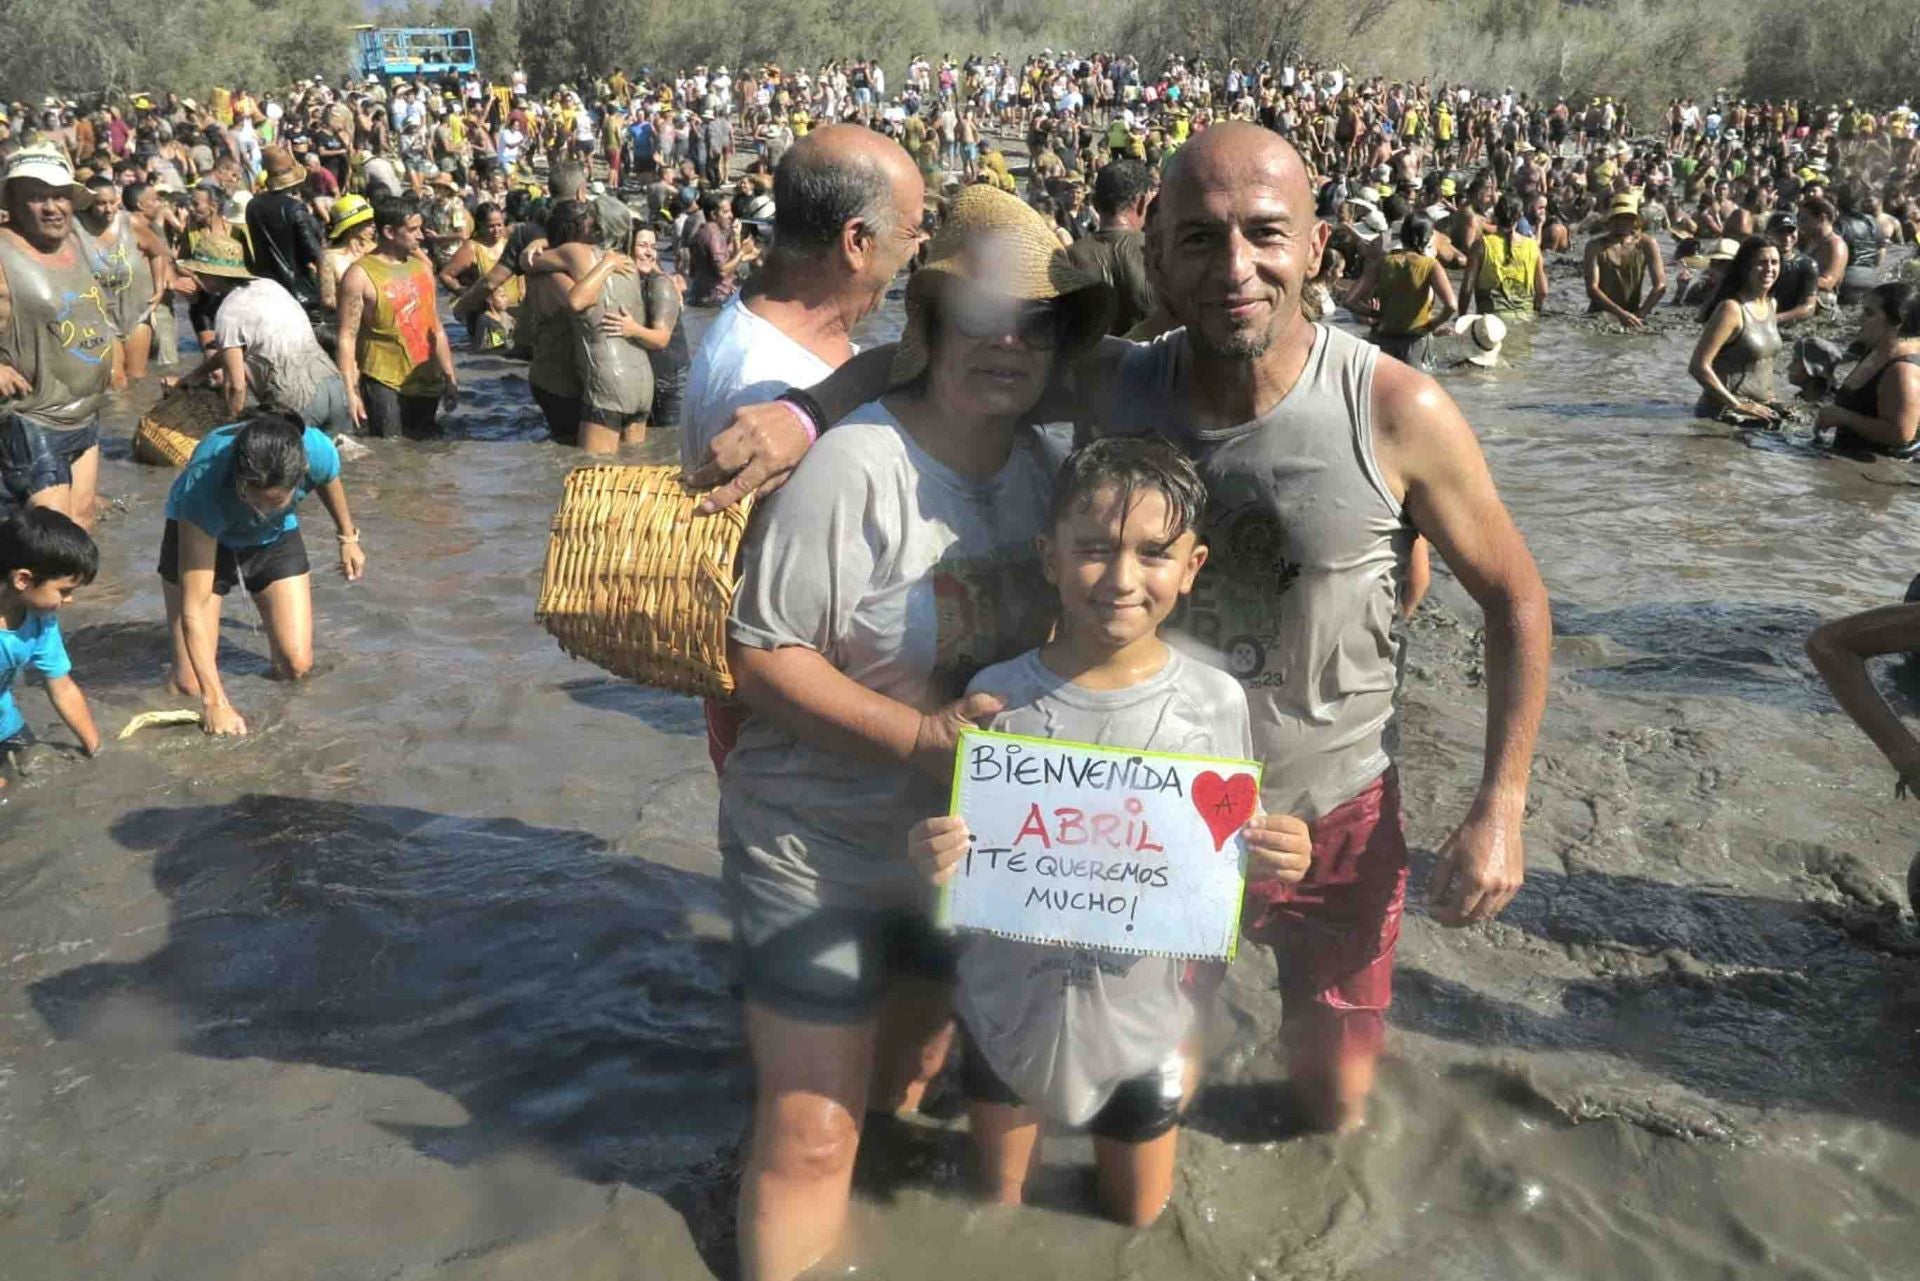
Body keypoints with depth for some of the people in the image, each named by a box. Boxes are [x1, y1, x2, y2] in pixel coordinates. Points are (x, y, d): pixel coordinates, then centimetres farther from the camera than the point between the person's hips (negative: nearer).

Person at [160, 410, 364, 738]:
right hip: (197, 534, -3)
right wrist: (215, 702, -42)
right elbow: (193, 609, -39)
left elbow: (329, 480, -5)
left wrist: (348, 537, 11)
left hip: (274, 538, 3)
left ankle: (276, 641, 27)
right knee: (188, 685, -10)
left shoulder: (318, 452, -35)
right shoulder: (204, 484, -42)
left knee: (297, 667, -4)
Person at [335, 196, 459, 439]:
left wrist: (450, 378, 16)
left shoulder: (422, 264, 11)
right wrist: (350, 392, -17)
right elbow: (347, 337, -10)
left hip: (427, 383, 6)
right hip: (385, 385, -6)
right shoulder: (360, 275, -8)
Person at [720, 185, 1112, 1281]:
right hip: (821, 843, -6)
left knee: (909, 1068, 26)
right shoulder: (855, 468, -23)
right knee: (811, 1134, 0)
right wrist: (920, 733, -29)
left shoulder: (1039, 466, -1)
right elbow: (760, 654, -21)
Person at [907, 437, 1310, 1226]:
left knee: (1138, 1217, 21)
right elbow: (963, 855, -5)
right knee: (997, 1206, 25)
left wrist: (1276, 862, -24)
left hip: (1144, 1012, 0)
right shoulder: (997, 697, -14)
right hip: (1009, 1004, 1)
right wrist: (933, 858, -26)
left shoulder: (1215, 703, -13)